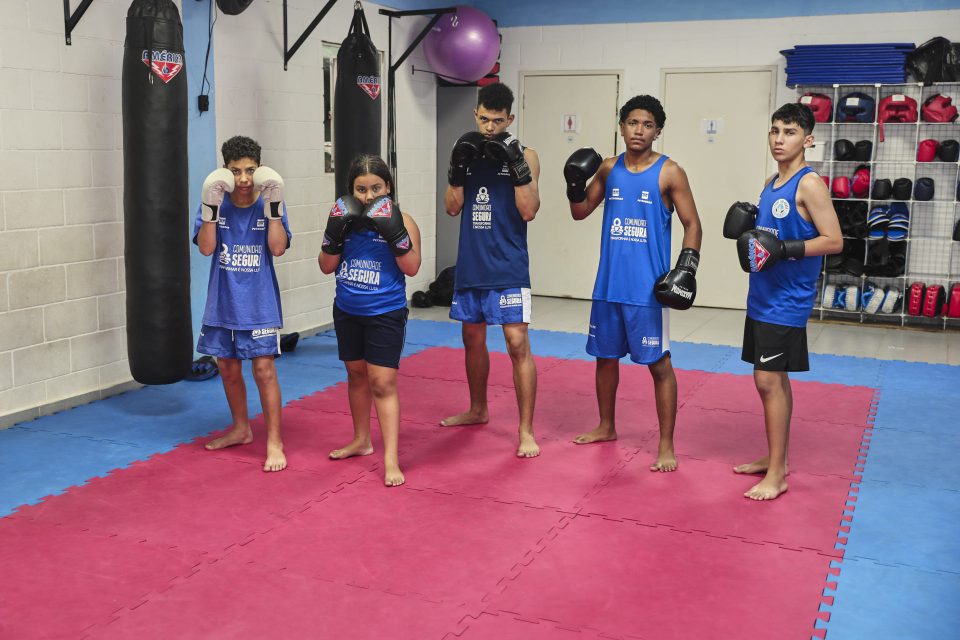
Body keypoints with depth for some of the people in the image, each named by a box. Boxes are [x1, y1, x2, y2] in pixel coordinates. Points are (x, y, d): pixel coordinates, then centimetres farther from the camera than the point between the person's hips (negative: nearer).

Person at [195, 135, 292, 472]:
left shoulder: (269, 203, -5)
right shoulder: (215, 202, -1)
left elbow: (278, 248, -15)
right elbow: (206, 247, -12)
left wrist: (273, 207, -23)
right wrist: (211, 207, -23)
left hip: (260, 305, -3)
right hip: (222, 304, 3)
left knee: (264, 369, -7)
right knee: (228, 368, 14)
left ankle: (274, 442, 2)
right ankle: (241, 428, 35)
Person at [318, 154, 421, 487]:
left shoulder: (400, 220, -9)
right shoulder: (345, 219, 0)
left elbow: (412, 267, -15)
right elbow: (327, 266, 0)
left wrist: (394, 232, -26)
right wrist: (335, 232, -14)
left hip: (386, 313, -5)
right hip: (347, 312, 5)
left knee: (382, 383, -8)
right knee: (356, 374, 18)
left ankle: (391, 460, -5)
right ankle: (362, 440, 36)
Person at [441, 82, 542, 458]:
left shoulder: (524, 156, -3)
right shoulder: (468, 151, 8)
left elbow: (528, 211, -12)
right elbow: (452, 207, 3)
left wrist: (518, 167, -22)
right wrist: (458, 168, -10)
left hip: (507, 268, -5)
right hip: (471, 265, 5)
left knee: (517, 343, -9)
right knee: (472, 339, 17)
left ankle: (526, 430, -3)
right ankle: (478, 410, 36)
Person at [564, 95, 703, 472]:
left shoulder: (669, 173, -6)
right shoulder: (608, 169, 7)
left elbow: (692, 225, -4)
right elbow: (581, 213, 13)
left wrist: (686, 267, -16)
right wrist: (575, 183, -5)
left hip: (648, 286, -5)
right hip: (609, 284, 5)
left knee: (659, 363, -1)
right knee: (606, 356, 15)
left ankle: (666, 445, 7)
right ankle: (607, 427, 33)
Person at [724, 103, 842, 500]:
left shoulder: (809, 185, -13)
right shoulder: (771, 183, 11)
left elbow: (833, 241, -17)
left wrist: (784, 249, -25)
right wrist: (747, 226, 2)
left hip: (786, 302, -8)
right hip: (763, 297, 8)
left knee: (769, 380, -7)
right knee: (773, 380, 15)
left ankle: (776, 475, 3)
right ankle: (775, 458, 27)